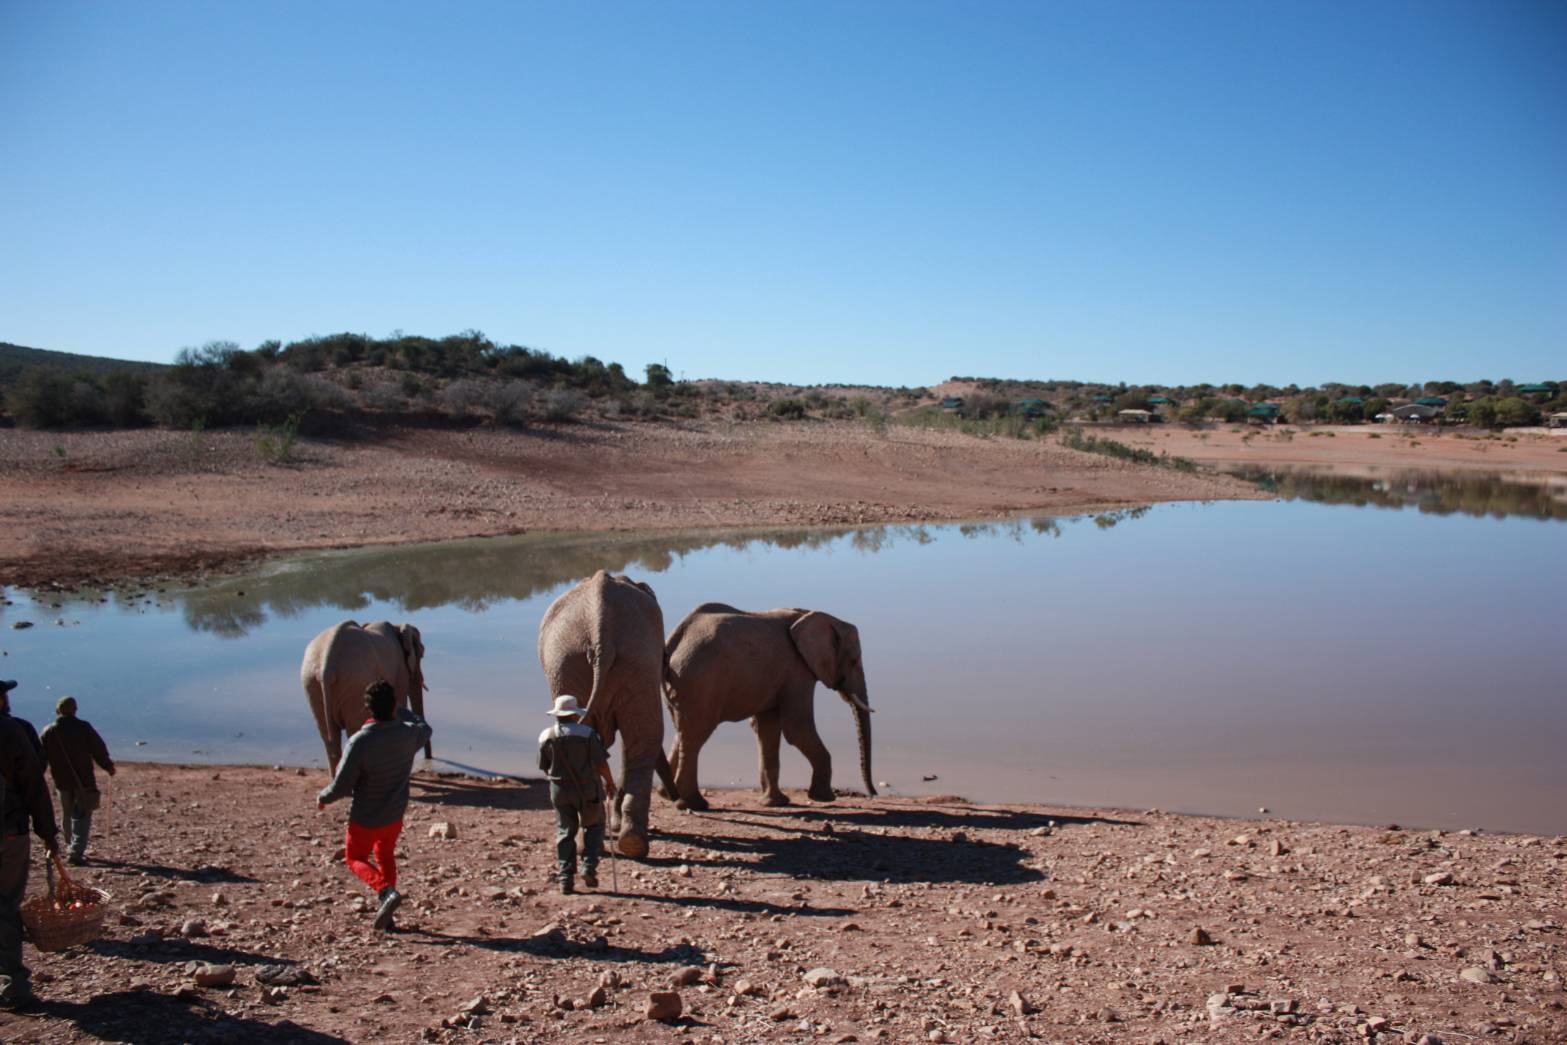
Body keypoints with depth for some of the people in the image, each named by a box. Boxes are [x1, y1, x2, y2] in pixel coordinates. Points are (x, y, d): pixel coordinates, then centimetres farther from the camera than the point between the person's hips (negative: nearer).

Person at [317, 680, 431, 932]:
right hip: (396, 814, 4)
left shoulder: (359, 742, -26)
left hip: (366, 818, -4)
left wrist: (322, 797, 1)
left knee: (355, 858, 17)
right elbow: (425, 728, 14)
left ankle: (386, 892, -9)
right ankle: (385, 916, 23)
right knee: (385, 855, 25)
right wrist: (399, 712, 17)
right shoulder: (409, 734, -13)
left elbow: (341, 786, -19)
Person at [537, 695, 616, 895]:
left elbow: (545, 768, 6)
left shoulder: (545, 737, -2)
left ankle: (566, 879, 5)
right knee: (594, 826, 17)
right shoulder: (587, 733, -12)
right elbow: (601, 763, -11)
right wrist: (610, 782, 6)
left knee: (564, 832, 10)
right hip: (587, 789, -3)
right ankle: (589, 866, 2)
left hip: (559, 790, 3)